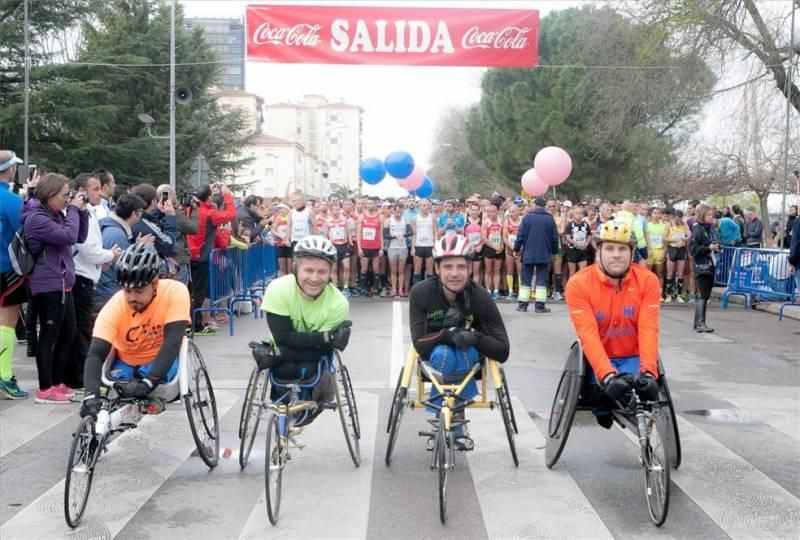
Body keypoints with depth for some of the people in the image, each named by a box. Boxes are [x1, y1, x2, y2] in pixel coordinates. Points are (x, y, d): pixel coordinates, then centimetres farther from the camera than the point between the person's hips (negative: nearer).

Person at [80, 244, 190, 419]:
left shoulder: (175, 292, -28)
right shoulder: (114, 307, -25)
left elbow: (172, 343, -34)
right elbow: (95, 354, -31)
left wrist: (147, 383, -46)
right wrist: (91, 394, -49)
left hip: (162, 360, -2)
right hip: (126, 363, 3)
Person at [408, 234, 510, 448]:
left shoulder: (480, 297, -23)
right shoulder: (420, 292, -23)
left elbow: (502, 351, -23)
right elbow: (419, 344, -25)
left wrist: (476, 337, -40)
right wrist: (447, 334, -41)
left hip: (470, 360, 1)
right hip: (435, 358, 0)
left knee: (465, 352, -33)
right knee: (443, 353, -33)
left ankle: (457, 419, -16)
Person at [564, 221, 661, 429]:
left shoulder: (648, 280, -9)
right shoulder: (579, 284, -15)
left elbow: (648, 330, -18)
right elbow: (588, 336, -23)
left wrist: (648, 371, -33)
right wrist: (607, 375, -37)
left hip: (633, 358, 1)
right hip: (597, 359, -1)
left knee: (647, 388, -28)